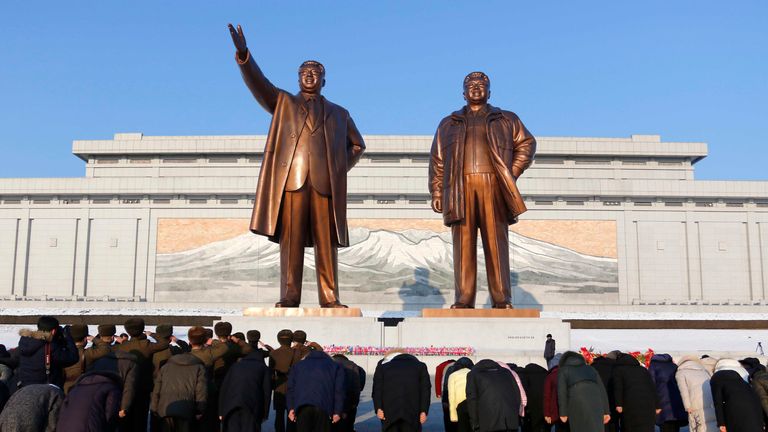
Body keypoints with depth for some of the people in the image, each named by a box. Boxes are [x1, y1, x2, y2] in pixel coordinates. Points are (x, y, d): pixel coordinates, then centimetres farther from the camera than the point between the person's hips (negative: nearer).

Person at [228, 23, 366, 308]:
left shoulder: (338, 113, 25)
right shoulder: (282, 103, 21)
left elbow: (357, 145, 30)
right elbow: (257, 83, 5)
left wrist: (340, 169, 13)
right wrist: (243, 54, -12)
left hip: (326, 184, 1)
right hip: (291, 180, -1)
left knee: (327, 242, -3)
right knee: (290, 240, -6)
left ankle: (329, 298, -2)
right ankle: (289, 298, -5)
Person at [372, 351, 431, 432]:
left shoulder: (383, 364, 15)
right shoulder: (420, 365, 16)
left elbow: (377, 388, 4)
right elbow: (425, 389, 5)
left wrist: (378, 408, -1)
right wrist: (424, 411, 1)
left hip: (389, 410, 0)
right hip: (412, 411, 0)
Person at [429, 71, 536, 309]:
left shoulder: (506, 120, 21)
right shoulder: (448, 124, 23)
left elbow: (526, 143, 17)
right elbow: (437, 160, 16)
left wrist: (512, 173, 2)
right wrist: (436, 192, 4)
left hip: (493, 187, -1)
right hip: (461, 187, 1)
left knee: (496, 242, -6)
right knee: (464, 243, -4)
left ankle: (502, 300, -5)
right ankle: (463, 299, -4)